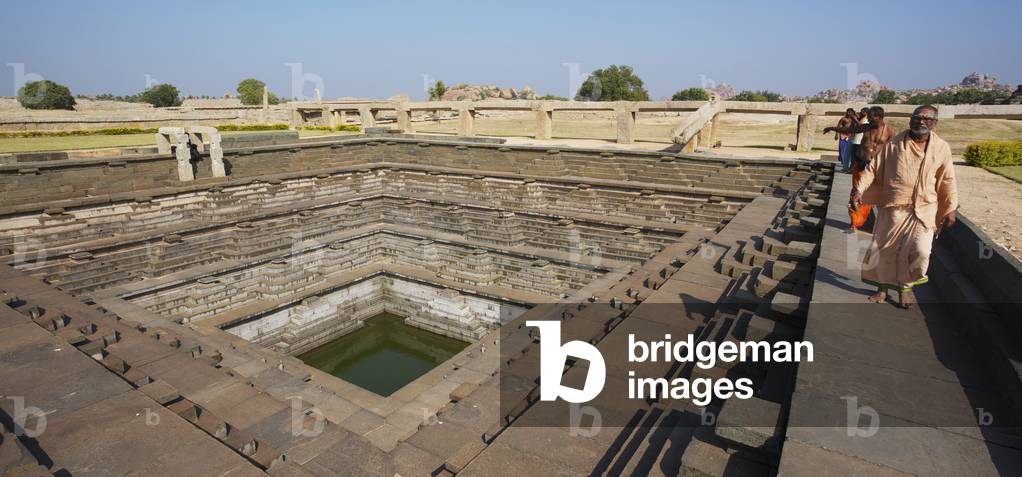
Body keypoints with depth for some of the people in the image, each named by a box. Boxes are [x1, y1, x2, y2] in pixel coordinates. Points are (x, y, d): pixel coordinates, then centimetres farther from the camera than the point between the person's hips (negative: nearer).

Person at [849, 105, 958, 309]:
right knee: (884, 249, 7)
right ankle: (883, 288, 28)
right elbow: (873, 169, 0)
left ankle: (905, 287, 16)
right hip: (893, 208, 0)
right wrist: (859, 189, -13)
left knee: (919, 251, -10)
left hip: (924, 210, 0)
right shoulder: (893, 144, -3)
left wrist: (951, 209, 5)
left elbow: (947, 181, 6)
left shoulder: (941, 148, 1)